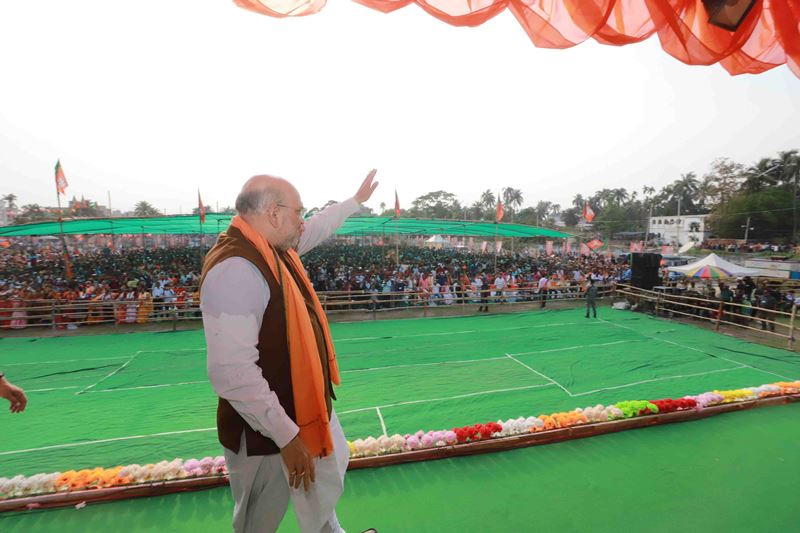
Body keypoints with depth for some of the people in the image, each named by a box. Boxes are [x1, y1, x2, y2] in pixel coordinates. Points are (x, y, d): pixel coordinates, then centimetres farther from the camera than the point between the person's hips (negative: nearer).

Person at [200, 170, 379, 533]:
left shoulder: (275, 247, -1)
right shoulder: (234, 269, -31)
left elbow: (318, 228, 19)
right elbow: (233, 373, -34)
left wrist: (356, 200, 29)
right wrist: (286, 435, -27)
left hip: (308, 405, 10)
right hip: (266, 429, -9)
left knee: (329, 474, 31)